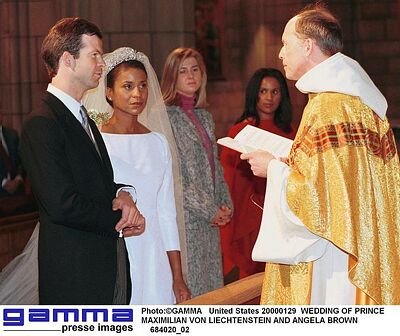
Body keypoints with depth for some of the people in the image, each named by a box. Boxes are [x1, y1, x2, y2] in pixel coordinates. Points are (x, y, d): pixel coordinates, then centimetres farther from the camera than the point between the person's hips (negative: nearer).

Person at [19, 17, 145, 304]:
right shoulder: (42, 124, -14)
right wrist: (118, 221, -8)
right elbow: (62, 204, -21)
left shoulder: (83, 118, 17)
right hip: (74, 275, -9)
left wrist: (122, 193, -1)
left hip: (110, 265, 9)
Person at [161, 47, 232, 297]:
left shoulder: (205, 117, 16)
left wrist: (225, 205, 4)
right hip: (185, 217, -7)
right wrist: (208, 210, -12)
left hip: (211, 219, 8)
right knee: (189, 288, -7)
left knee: (211, 284, 7)